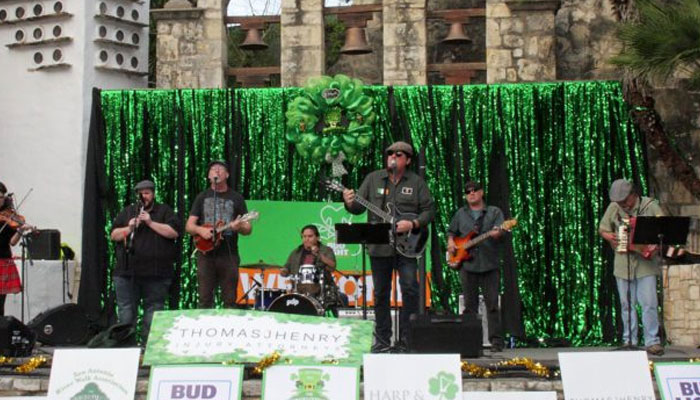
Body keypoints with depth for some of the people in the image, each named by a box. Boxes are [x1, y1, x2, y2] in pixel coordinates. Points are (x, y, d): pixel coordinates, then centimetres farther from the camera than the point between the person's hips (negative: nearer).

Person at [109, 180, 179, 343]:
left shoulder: (164, 211, 9)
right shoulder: (127, 211, 16)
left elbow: (174, 232, -6)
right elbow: (113, 235, 10)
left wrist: (151, 222, -12)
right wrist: (128, 228, -8)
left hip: (156, 274, -2)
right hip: (127, 272, 2)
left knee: (153, 312, 1)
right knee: (126, 313, 2)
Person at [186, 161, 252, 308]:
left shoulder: (236, 198, 9)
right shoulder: (202, 197, 11)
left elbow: (248, 229, 7)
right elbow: (189, 226, 8)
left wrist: (240, 227, -17)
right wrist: (200, 230, -14)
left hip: (229, 255, -1)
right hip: (206, 253, 1)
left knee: (230, 301, -1)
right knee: (205, 300, -1)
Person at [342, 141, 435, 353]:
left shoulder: (416, 182, 4)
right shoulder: (373, 178, 8)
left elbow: (429, 210, 2)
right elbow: (359, 207, 5)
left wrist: (413, 224, -14)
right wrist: (350, 203, -17)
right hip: (379, 247, 2)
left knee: (410, 289, -11)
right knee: (380, 294, 8)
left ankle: (407, 339, -1)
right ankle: (382, 341, 18)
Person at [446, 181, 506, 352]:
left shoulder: (495, 212, 7)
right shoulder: (460, 214, 16)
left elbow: (501, 231, -7)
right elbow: (451, 231, 26)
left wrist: (497, 233, -30)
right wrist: (450, 242, 6)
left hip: (490, 265, -2)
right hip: (467, 264, 3)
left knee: (492, 304, -4)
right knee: (470, 305, 5)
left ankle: (496, 341, -1)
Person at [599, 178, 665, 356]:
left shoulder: (650, 205, -3)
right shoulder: (613, 208, 6)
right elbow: (602, 229, 17)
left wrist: (657, 246, -22)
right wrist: (609, 237, -5)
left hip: (646, 262, -2)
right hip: (623, 263, 3)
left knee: (649, 303, -7)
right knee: (627, 304, 6)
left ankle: (652, 341, 0)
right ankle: (629, 341, 14)